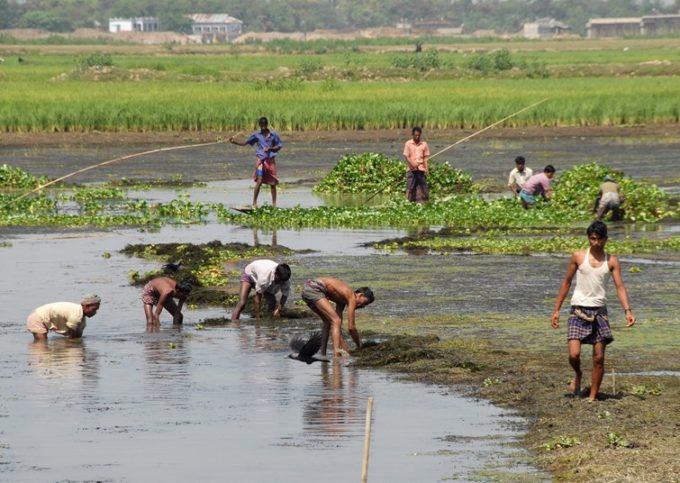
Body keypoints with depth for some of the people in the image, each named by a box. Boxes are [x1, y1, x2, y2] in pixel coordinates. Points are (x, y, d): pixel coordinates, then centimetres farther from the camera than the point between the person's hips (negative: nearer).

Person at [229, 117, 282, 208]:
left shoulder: (273, 135, 1)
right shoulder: (257, 135, 2)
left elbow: (279, 147, 6)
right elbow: (245, 143, 5)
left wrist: (270, 148, -13)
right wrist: (234, 142, -8)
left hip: (270, 160, 1)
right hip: (260, 159, -1)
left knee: (272, 183, 6)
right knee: (259, 181, -14)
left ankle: (274, 204, 16)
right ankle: (254, 203, -10)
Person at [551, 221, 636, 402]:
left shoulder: (611, 261, 3)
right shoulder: (578, 257, 0)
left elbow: (620, 287, -2)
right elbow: (566, 283, 7)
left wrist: (627, 310, -17)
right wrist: (557, 309, 4)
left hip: (599, 311, 1)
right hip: (579, 310, -1)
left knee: (599, 358, -1)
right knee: (574, 354, -14)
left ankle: (593, 397, 10)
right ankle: (578, 375, 19)